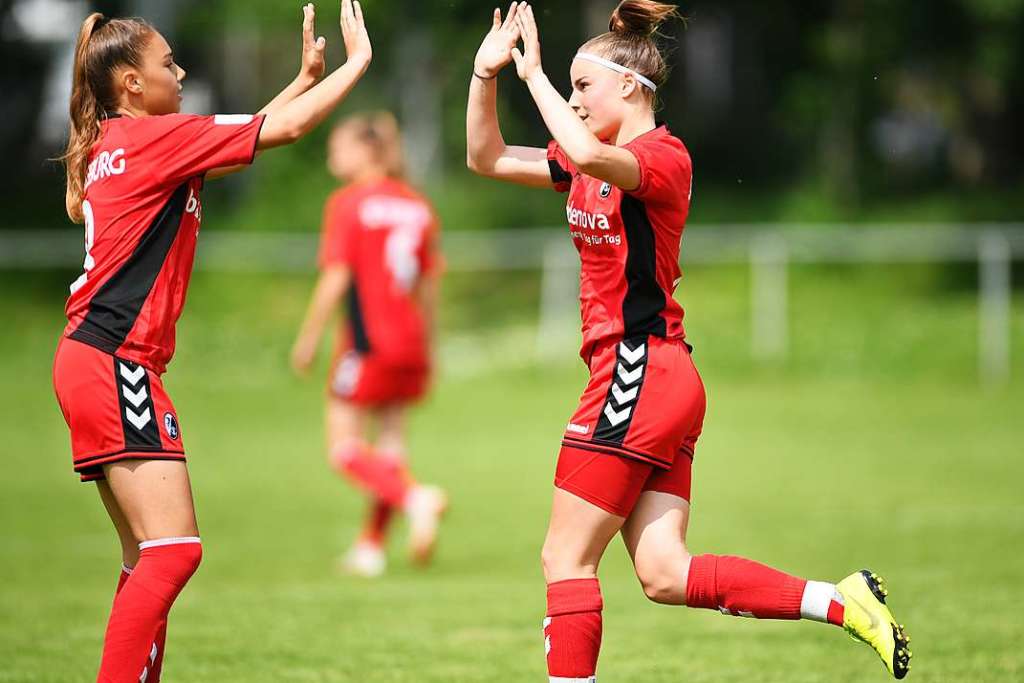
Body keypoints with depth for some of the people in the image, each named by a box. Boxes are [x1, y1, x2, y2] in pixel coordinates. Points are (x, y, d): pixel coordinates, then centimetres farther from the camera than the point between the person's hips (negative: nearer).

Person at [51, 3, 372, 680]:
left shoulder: (115, 144, 18)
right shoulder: (151, 137, -8)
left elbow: (237, 140, 30)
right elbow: (287, 129, -6)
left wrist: (306, 76, 28)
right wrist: (359, 58, 5)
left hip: (99, 363, 10)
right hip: (114, 364, -10)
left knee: (149, 559, 11)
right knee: (173, 551, -16)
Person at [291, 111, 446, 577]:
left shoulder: (349, 204, -8)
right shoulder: (418, 206, 11)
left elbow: (336, 279, -12)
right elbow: (429, 283, 14)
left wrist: (308, 338, -6)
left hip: (367, 341, -7)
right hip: (410, 344, 7)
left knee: (344, 450, -2)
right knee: (389, 445, 13)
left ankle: (416, 499, -22)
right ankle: (371, 546, 15)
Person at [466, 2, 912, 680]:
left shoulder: (662, 155, -11)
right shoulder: (594, 165, 17)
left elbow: (587, 154, -33)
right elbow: (487, 158, 20)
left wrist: (534, 73, -23)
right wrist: (486, 72, 6)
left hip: (639, 375, -9)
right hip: (664, 388, 9)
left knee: (566, 558, -5)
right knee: (666, 574, 2)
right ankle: (844, 601, 1)